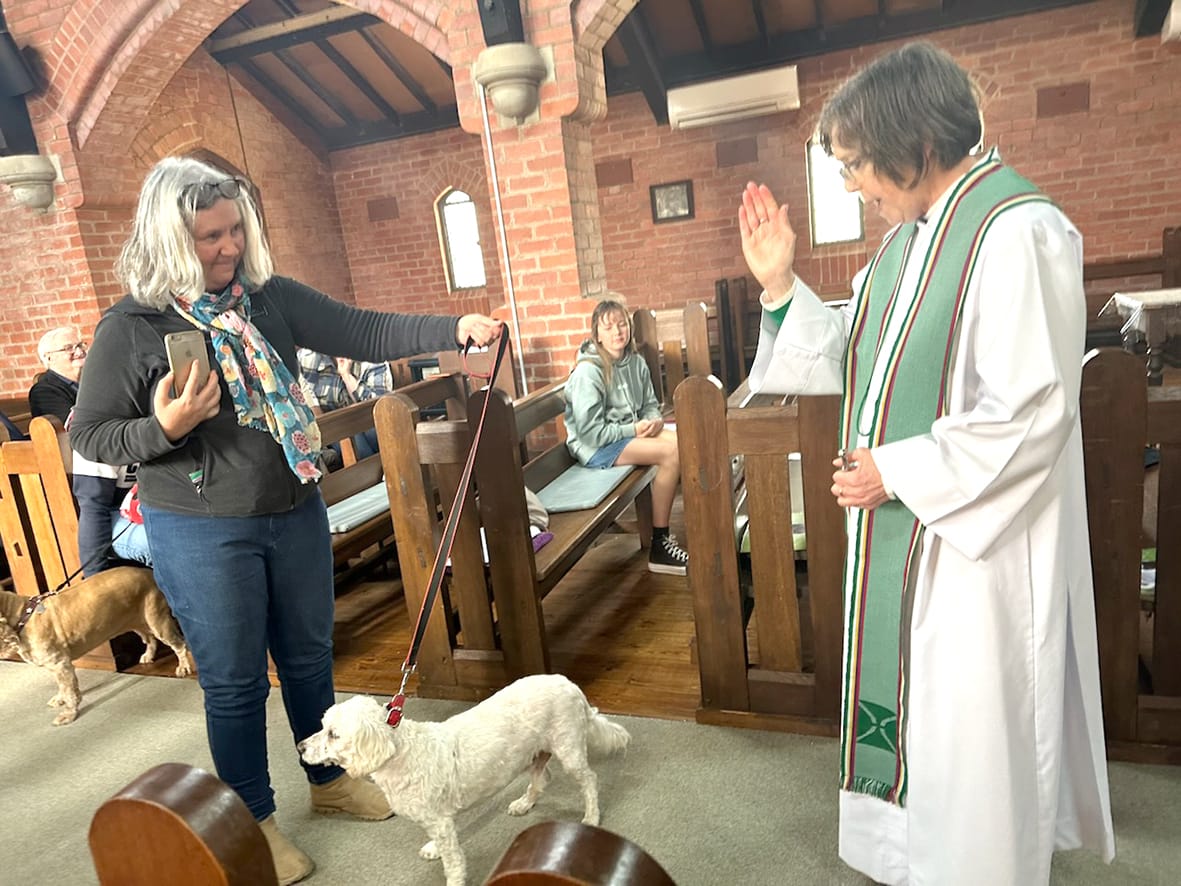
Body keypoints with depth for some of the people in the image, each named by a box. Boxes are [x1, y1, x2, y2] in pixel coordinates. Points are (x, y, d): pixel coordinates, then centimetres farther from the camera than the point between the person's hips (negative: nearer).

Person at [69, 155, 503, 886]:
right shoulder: (131, 328, -11)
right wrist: (164, 428, -26)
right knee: (235, 681, 10)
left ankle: (330, 778, 42)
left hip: (297, 514, 4)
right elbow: (90, 435, -6)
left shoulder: (272, 297, -1)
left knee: (309, 657, 19)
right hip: (202, 533, -4)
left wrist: (456, 328, -19)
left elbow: (364, 334, -6)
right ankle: (254, 820, 32)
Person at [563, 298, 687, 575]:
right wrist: (633, 429, -18)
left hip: (632, 431, 7)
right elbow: (591, 432, -19)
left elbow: (650, 404, 14)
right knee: (671, 454, -26)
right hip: (595, 447, -7)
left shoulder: (636, 362, 5)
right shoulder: (588, 371, -17)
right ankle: (659, 546, -18)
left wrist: (655, 420, -9)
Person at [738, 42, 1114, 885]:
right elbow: (857, 356, 12)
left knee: (974, 724, 9)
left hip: (977, 538, -9)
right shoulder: (909, 237, 8)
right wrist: (781, 284, 3)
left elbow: (1034, 413, -23)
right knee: (909, 699, 21)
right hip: (899, 529, 9)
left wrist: (897, 470, -18)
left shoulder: (1018, 234, -20)